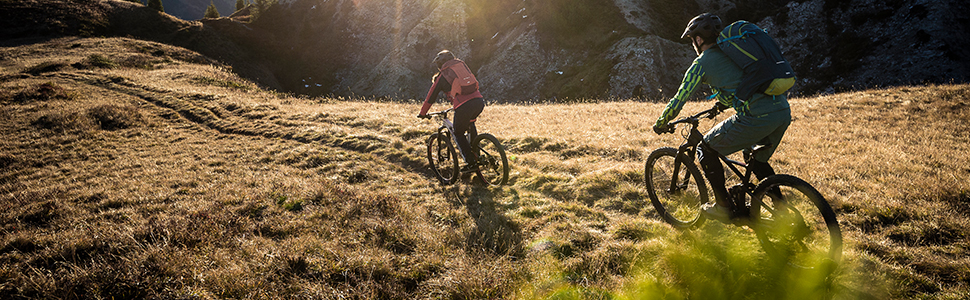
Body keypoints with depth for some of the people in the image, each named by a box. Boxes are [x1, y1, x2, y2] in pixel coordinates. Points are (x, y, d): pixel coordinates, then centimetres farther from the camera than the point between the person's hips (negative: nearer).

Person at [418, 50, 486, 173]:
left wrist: (422, 113, 33)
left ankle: (471, 163, 5)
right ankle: (475, 153, 33)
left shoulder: (441, 76, 12)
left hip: (464, 106, -5)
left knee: (458, 135, 15)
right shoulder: (462, 65, 25)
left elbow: (431, 97, 18)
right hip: (479, 101, 5)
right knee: (470, 123, 35)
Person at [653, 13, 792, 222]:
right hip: (784, 112, 8)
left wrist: (661, 124, 24)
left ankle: (725, 207, 16)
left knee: (706, 150, 14)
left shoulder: (702, 63, 6)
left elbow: (679, 101, 7)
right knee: (758, 162, 31)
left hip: (756, 118, -8)